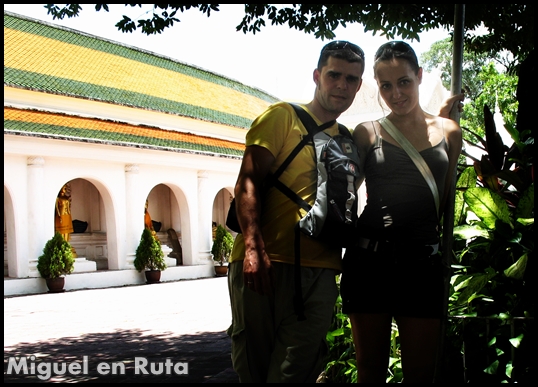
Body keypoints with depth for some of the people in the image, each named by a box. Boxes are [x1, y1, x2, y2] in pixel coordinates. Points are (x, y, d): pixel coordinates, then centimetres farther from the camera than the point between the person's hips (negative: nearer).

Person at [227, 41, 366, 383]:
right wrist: (254, 248, -18)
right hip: (265, 264, -3)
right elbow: (249, 182, -4)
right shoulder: (283, 116, 5)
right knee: (253, 366, 3)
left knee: (296, 370, -2)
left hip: (319, 271, 4)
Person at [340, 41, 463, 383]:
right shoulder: (367, 132, 5)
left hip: (423, 260, 1)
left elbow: (445, 200, 17)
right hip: (370, 259, -1)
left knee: (421, 373, 4)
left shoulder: (448, 131, 10)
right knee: (370, 370, 7)